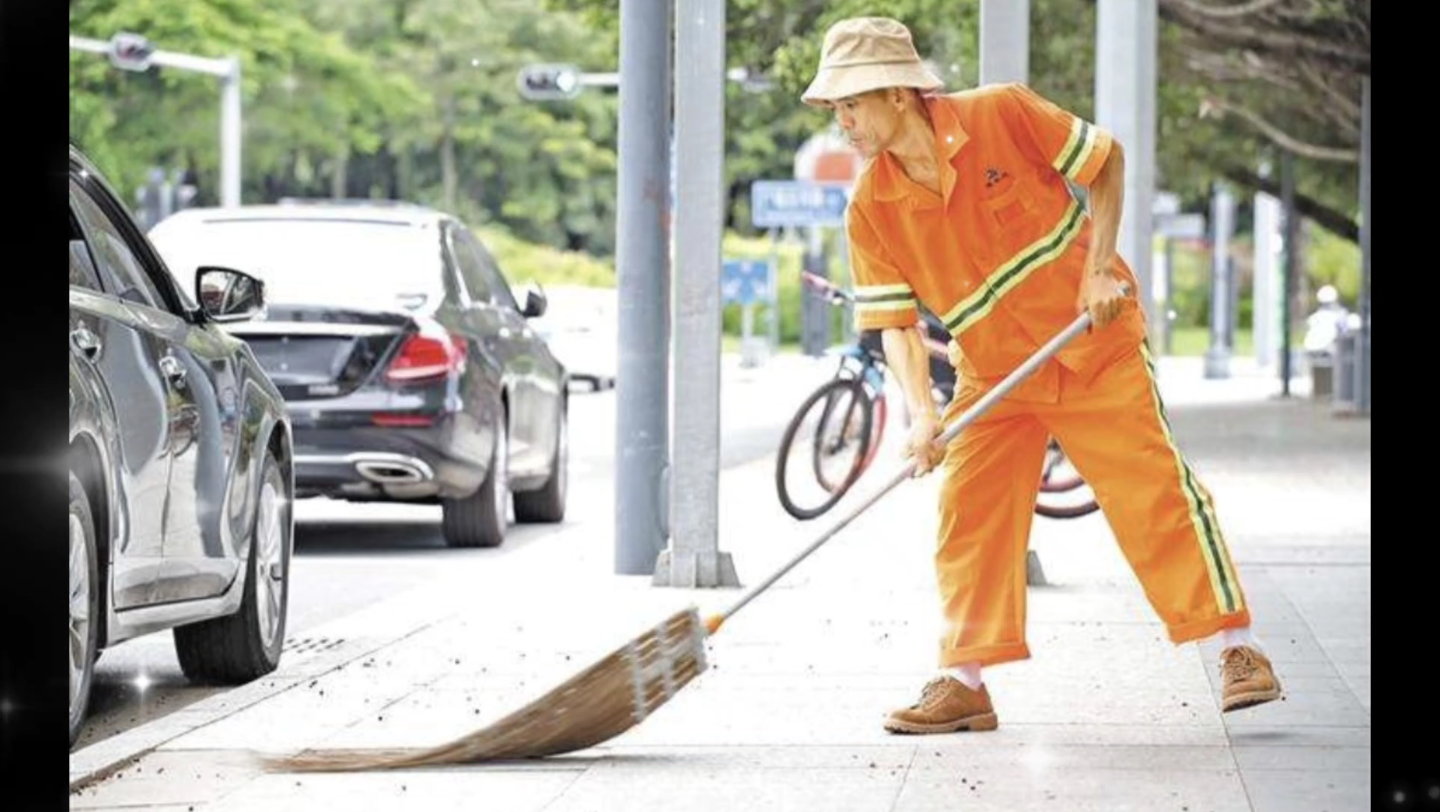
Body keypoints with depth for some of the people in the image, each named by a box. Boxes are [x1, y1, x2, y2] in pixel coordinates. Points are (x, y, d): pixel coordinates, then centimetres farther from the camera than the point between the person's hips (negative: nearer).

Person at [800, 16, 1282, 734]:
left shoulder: (1003, 115, -16)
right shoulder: (870, 209, -8)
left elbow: (1104, 160, -5)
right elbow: (894, 321, -6)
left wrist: (1100, 268, -13)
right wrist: (922, 414, -21)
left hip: (1093, 345, -3)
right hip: (992, 374, 4)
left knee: (1154, 490, -7)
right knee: (967, 513, -4)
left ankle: (1238, 650, -1)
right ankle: (964, 682, 4)